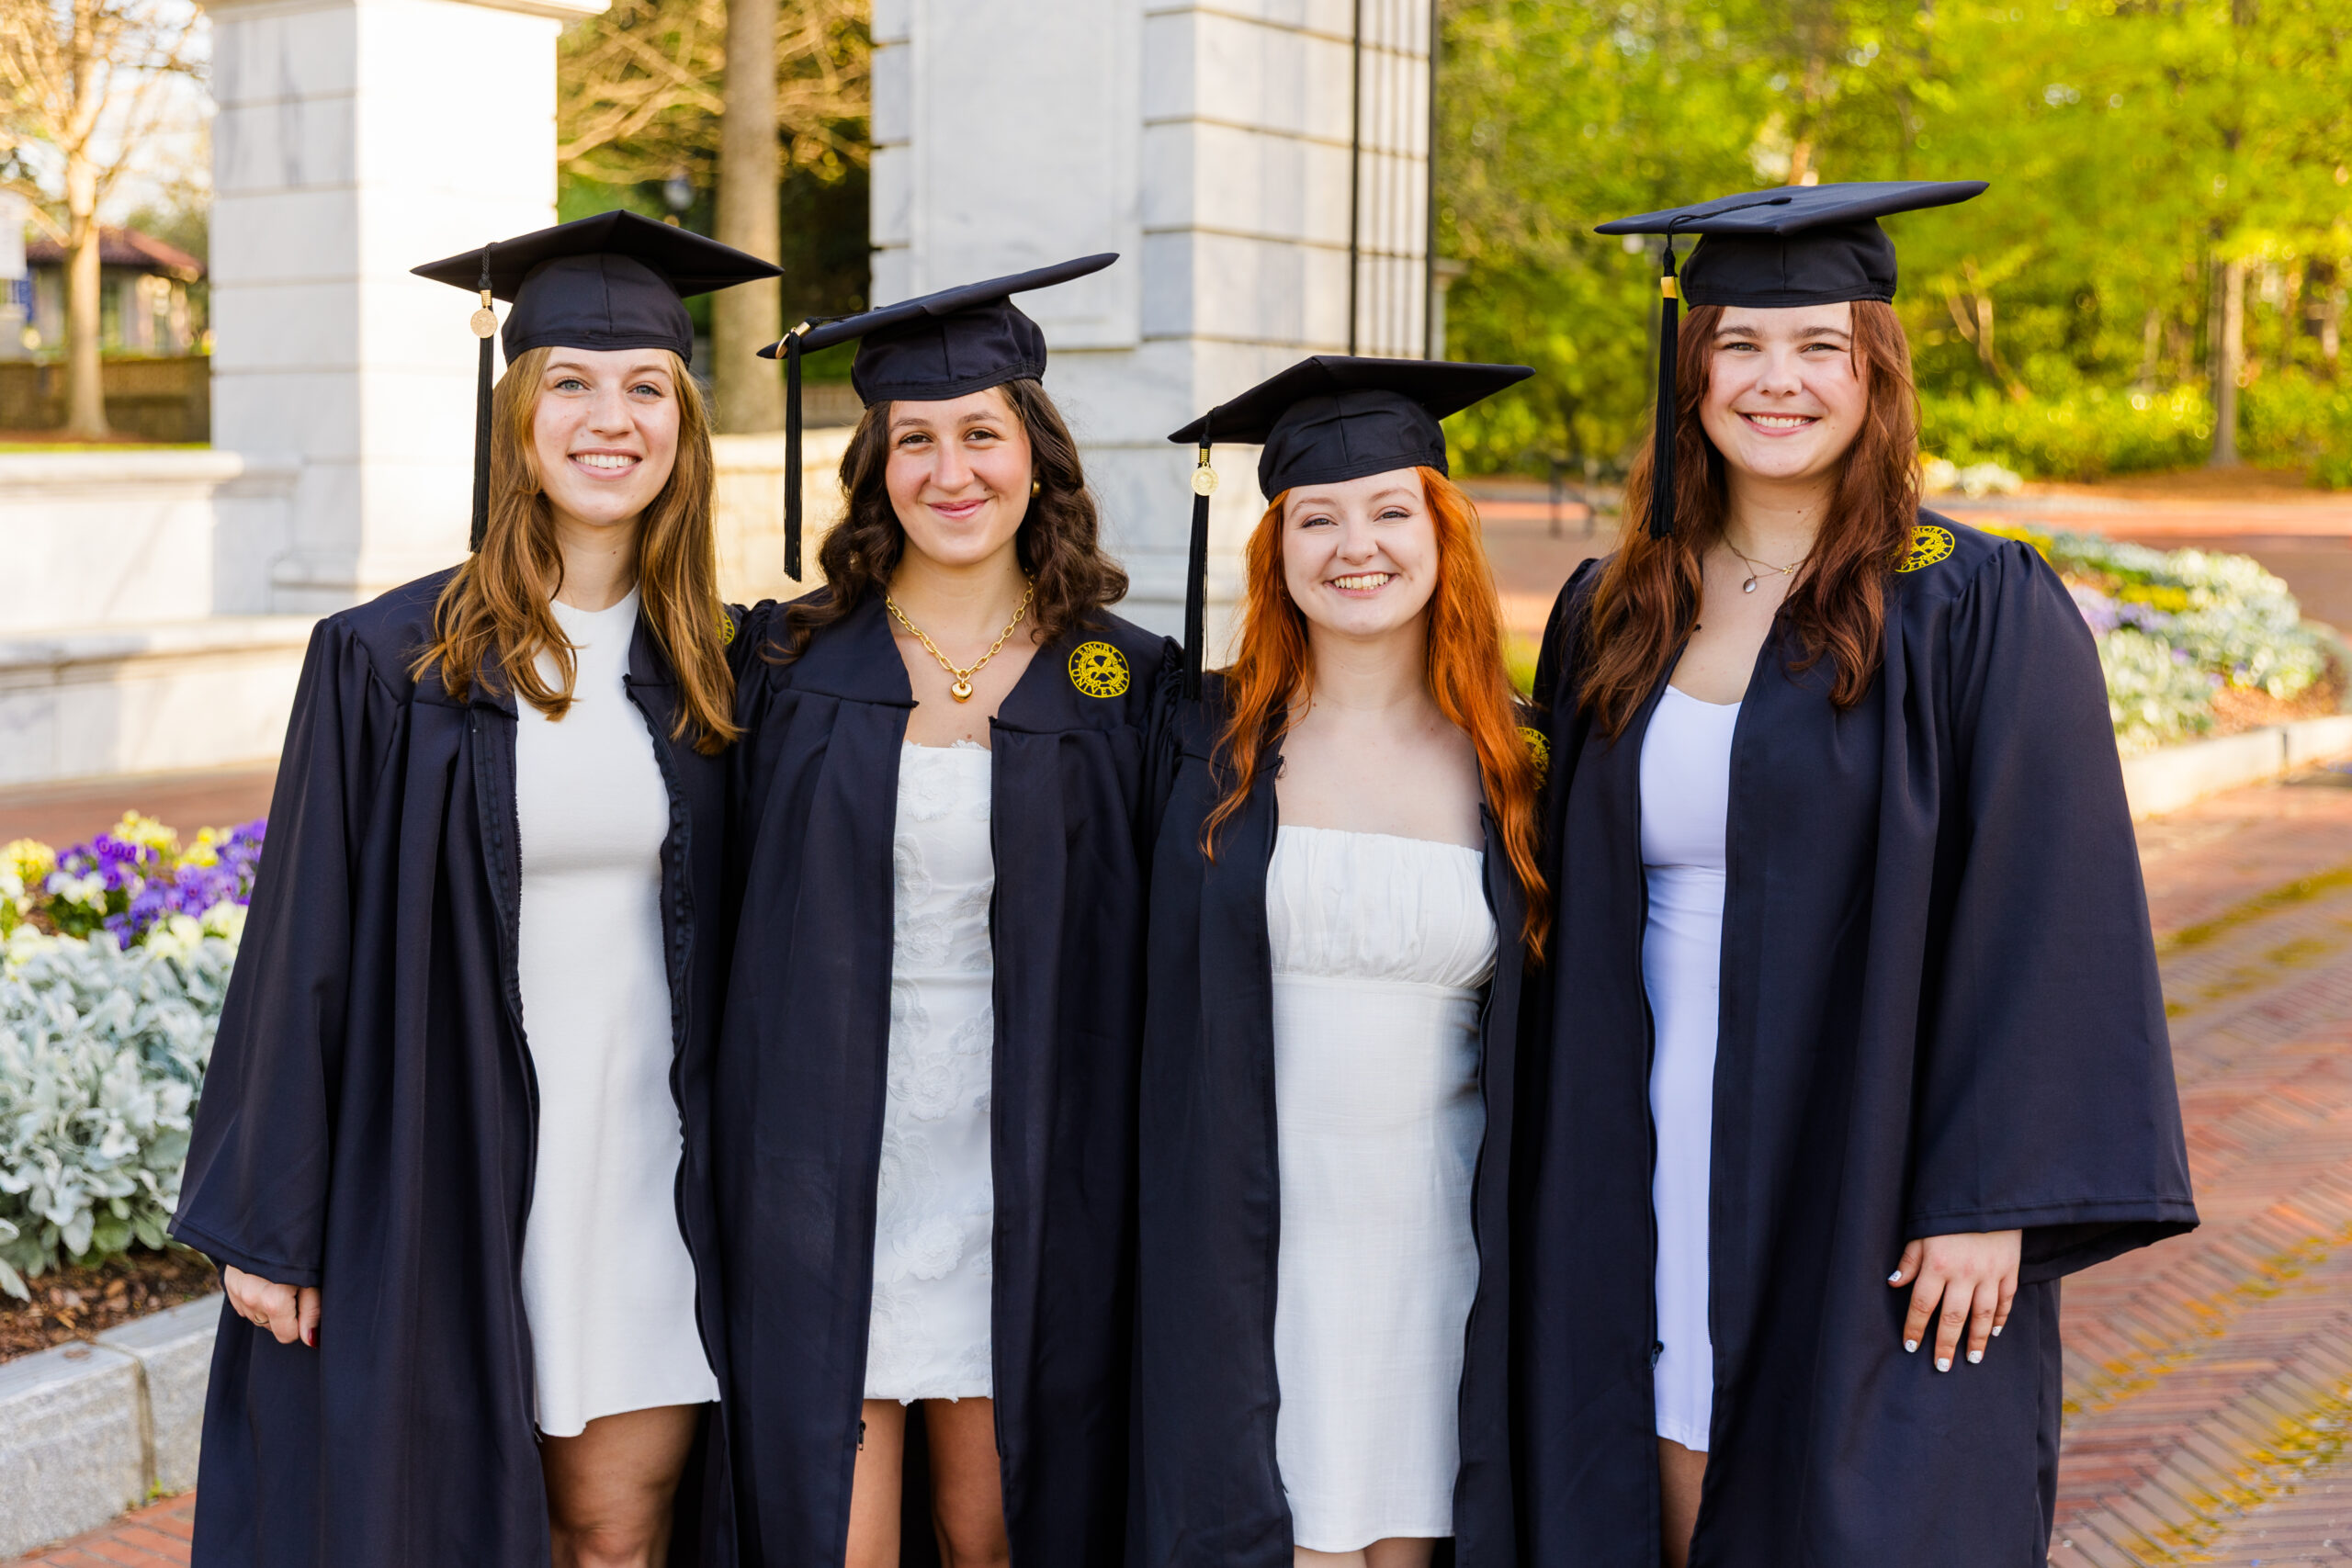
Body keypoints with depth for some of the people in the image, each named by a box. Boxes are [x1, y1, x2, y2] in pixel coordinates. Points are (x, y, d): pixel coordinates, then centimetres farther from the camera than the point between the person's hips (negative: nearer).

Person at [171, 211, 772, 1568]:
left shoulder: (712, 671, 5)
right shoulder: (391, 664, -5)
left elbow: (733, 945, 10)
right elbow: (309, 948, -4)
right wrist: (267, 1224, -4)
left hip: (648, 1169, 3)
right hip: (452, 1173, -2)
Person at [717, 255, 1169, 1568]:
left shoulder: (1119, 685, 2)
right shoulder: (795, 667, 3)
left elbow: (1143, 968, 4)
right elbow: (742, 922, 7)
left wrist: (1120, 1197, 1)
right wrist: (753, 1175, 3)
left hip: (1022, 1175, 0)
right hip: (826, 1167, 0)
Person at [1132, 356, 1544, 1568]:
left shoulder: (1502, 768, 4)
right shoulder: (1204, 745, 0)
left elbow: (1532, 1050, 10)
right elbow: (1155, 1002, 2)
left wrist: (1527, 1266, 7)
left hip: (1436, 1238, 2)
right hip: (1252, 1233, -2)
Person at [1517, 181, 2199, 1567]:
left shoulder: (1981, 611, -6)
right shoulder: (1608, 621, 8)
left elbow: (2045, 915, -9)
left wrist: (1987, 1199, -14)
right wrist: (1573, 1195, 9)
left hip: (1870, 1211, -4)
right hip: (1655, 1207, 4)